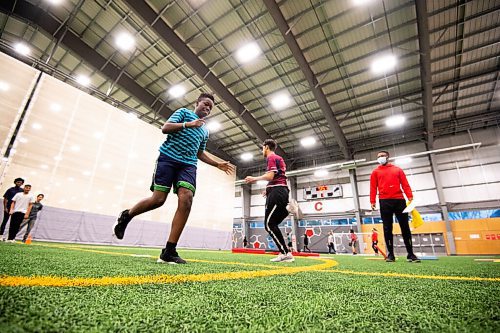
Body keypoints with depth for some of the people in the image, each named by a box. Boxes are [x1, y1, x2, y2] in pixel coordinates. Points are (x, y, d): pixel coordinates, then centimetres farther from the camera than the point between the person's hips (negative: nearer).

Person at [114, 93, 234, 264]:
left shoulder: (205, 130, 27)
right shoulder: (184, 112, 13)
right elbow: (165, 128, 0)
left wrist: (217, 164, 23)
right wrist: (188, 124, -11)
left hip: (188, 165, 4)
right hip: (168, 157, -4)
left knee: (186, 199, -20)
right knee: (158, 199, -11)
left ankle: (169, 251, -16)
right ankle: (126, 215, 23)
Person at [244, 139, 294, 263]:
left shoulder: (272, 157, -3)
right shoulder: (278, 158, 28)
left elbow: (270, 176, -16)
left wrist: (254, 179, -5)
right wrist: (269, 189, 28)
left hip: (277, 192, -10)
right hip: (281, 191, 10)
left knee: (269, 224, -13)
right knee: (272, 225, 7)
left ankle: (286, 253, -13)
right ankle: (284, 253, 5)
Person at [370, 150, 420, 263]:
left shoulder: (398, 169, 17)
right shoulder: (375, 172, 13)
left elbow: (405, 184, 8)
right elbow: (373, 188, 5)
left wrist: (410, 197, -5)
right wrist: (372, 201, -5)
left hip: (399, 200, 1)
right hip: (384, 202, -1)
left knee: (405, 227, 2)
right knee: (387, 228, 0)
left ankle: (411, 254, 11)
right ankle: (390, 254, 4)